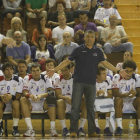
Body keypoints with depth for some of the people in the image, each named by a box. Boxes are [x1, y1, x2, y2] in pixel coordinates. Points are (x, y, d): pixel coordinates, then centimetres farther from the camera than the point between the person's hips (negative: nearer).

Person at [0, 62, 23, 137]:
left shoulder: (18, 79, -5)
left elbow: (19, 95, -10)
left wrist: (11, 96, -31)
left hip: (13, 100, -1)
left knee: (16, 103, -36)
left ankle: (15, 128, -26)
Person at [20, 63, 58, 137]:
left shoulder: (46, 78, 1)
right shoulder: (27, 78, 3)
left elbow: (51, 92, -13)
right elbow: (24, 92, -9)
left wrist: (41, 95, -34)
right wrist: (29, 95, -34)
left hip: (43, 103, 0)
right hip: (31, 104, 1)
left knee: (51, 98, -31)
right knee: (23, 99, -30)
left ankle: (52, 129, -36)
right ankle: (30, 129, -40)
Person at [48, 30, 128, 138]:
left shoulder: (98, 51, 8)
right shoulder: (78, 50, 1)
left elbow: (105, 63, 13)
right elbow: (67, 61, 3)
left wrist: (118, 71, 6)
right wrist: (55, 70, -5)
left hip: (91, 83, 2)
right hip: (78, 82, -2)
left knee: (91, 108, 6)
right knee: (75, 107, -5)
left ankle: (92, 131, 10)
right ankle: (73, 131, -1)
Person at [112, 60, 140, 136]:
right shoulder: (117, 77, -9)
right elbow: (115, 93, -17)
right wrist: (126, 94, -36)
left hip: (132, 102, 2)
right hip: (122, 103, -2)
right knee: (118, 99, -34)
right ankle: (119, 127, -33)